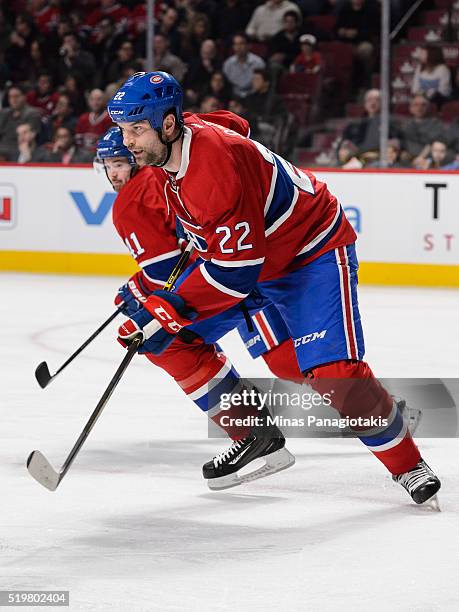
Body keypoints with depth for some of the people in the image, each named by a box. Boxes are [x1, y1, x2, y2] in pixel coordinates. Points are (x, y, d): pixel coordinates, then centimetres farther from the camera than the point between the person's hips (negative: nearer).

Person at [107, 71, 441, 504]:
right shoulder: (167, 151, -6)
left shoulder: (215, 161, -34)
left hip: (313, 251, -9)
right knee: (178, 338, 3)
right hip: (238, 251, 9)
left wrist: (169, 311, -32)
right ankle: (252, 433, 18)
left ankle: (408, 465, -2)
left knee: (334, 372, -21)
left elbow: (236, 269, -34)